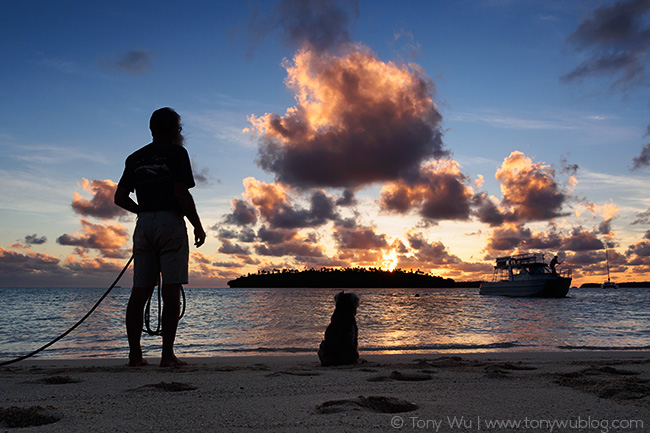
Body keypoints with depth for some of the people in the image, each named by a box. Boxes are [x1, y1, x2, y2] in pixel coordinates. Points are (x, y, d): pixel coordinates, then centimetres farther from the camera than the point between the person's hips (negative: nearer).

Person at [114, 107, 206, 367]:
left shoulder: (135, 158, 16)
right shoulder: (176, 153, -1)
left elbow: (120, 197, 13)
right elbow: (182, 194, -11)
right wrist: (198, 226, -3)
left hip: (144, 225, 6)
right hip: (171, 222, -5)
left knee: (139, 292, 4)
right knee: (171, 292, -5)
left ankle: (135, 354, 4)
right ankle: (167, 355, -6)